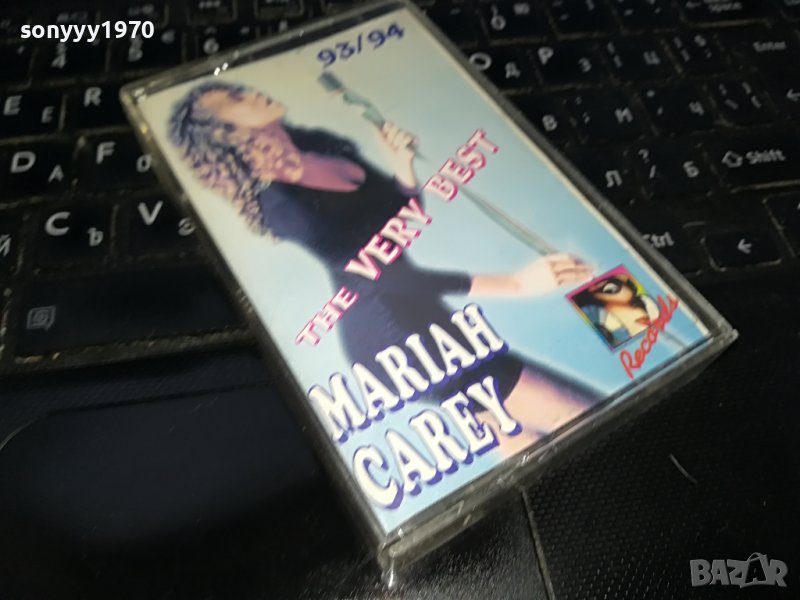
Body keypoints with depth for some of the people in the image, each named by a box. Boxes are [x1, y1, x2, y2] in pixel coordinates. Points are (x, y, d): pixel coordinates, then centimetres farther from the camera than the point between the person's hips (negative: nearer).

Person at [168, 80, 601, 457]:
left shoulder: (320, 144, 8)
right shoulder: (282, 204, -17)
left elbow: (403, 218, 16)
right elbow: (379, 278, -25)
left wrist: (402, 166, -5)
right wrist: (514, 283, -28)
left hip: (423, 306, 8)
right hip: (392, 329, -8)